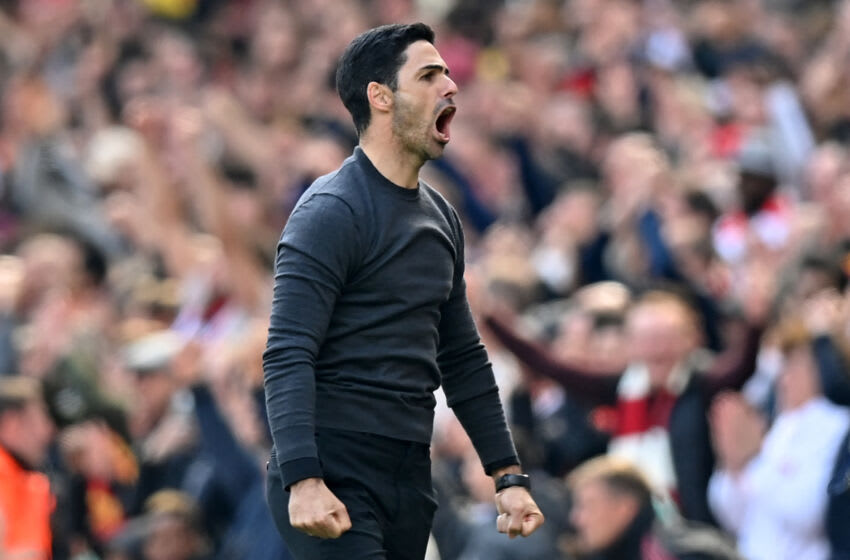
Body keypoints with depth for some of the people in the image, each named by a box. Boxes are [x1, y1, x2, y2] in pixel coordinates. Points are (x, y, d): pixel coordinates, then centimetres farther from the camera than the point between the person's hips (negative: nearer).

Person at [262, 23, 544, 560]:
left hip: (410, 476, 8)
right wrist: (303, 481, -28)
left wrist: (509, 476, 19)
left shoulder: (440, 218, 16)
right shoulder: (331, 212, -9)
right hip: (333, 475, -8)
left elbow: (463, 359, 24)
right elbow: (287, 357, -17)